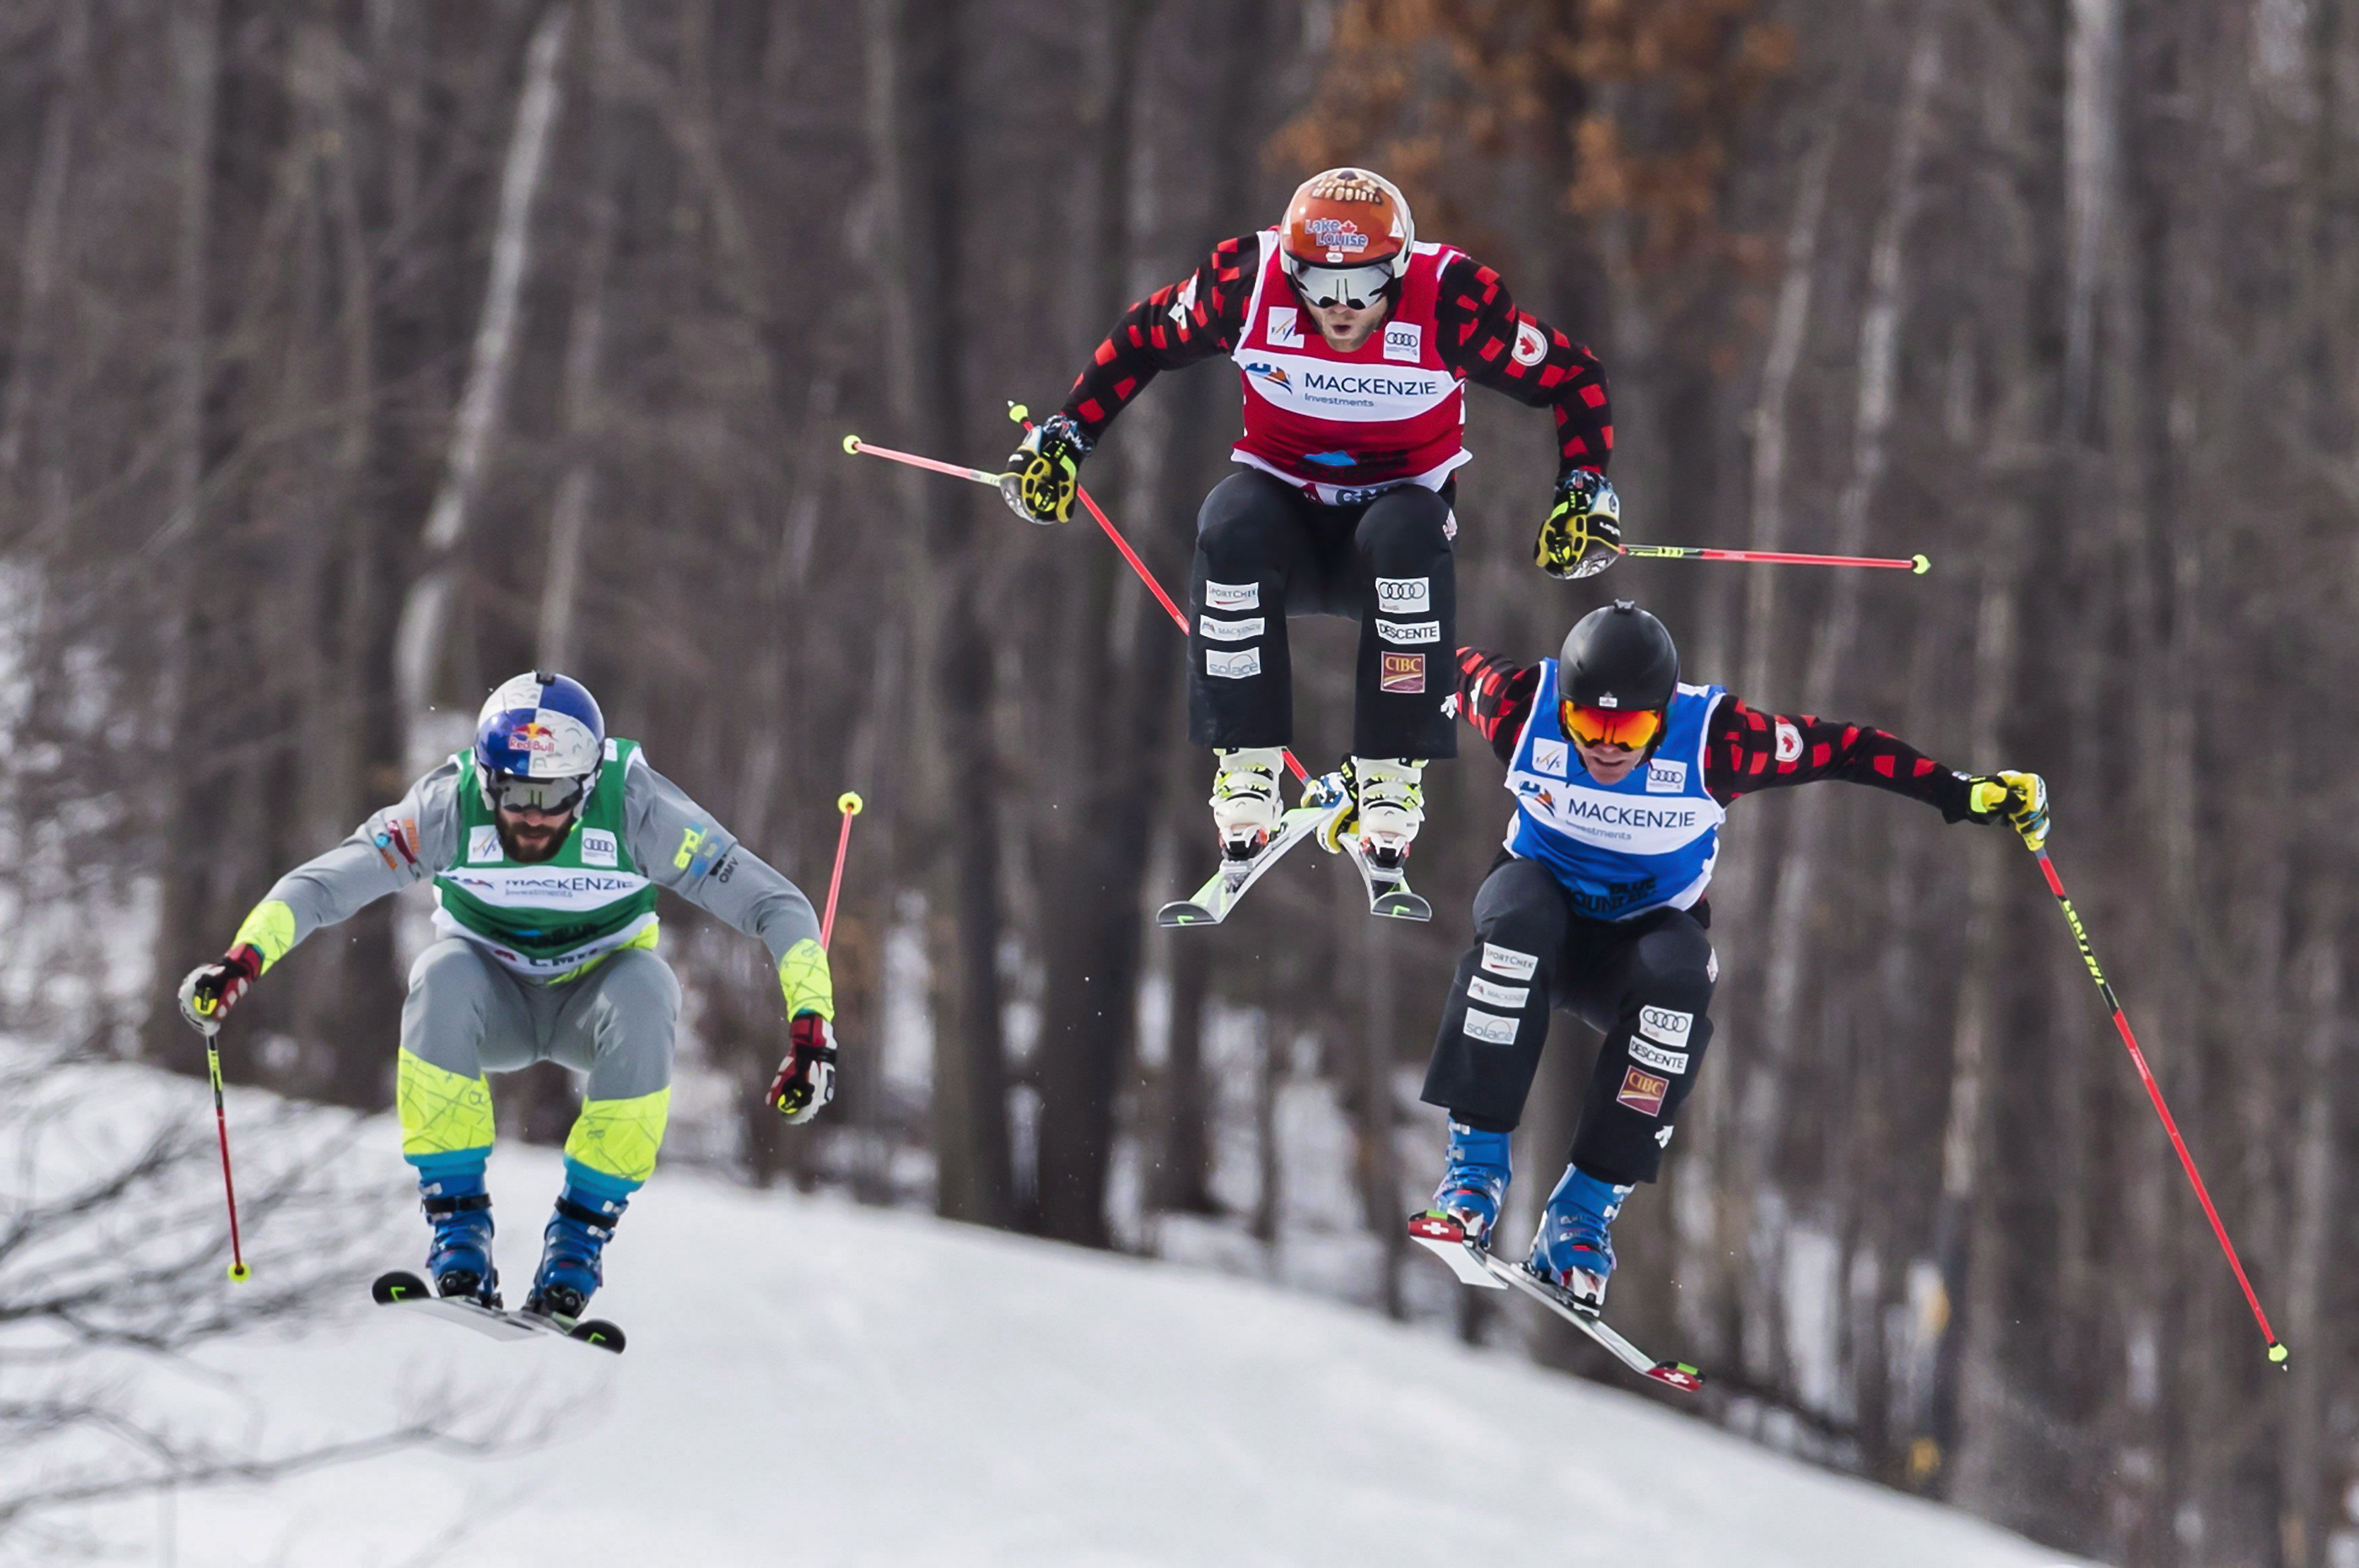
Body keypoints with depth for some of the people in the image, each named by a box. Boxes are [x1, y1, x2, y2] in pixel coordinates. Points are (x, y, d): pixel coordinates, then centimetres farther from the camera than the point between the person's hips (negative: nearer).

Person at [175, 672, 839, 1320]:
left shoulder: (636, 808, -26)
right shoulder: (452, 806, -25)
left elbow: (776, 906, -24)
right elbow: (320, 886, -25)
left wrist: (810, 1025, -37)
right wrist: (243, 958, -44)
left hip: (593, 998, 0)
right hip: (494, 1004, 0)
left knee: (646, 992, -34)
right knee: (442, 976, -33)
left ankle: (583, 1226, -22)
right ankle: (458, 1219, -25)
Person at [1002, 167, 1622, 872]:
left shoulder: (1451, 298, -20)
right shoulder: (1248, 281, -17)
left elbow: (1572, 376, -7)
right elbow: (1143, 339, 2)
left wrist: (1584, 492, -15)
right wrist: (1064, 437, -3)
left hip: (1399, 502, -1)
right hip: (1285, 504, 1)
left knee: (1407, 538, -37)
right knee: (1232, 529, -34)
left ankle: (1392, 774, -26)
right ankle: (1245, 764, -22)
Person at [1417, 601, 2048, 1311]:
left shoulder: (1714, 741, -24)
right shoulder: (1524, 710, -22)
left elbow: (1842, 748, -16)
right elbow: (1453, 668, -1)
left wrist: (1963, 794, -18)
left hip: (1649, 927, 0)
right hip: (1545, 904, 0)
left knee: (1677, 985, -35)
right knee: (1516, 919, -36)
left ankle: (1586, 1207, -27)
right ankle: (1477, 1164, -30)